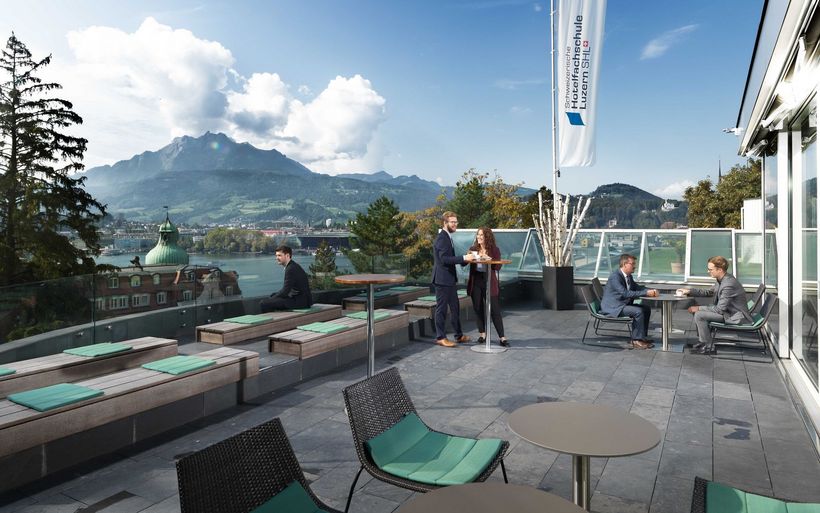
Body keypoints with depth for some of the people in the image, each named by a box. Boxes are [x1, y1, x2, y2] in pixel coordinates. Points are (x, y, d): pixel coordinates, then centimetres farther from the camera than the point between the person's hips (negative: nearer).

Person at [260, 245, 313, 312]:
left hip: (299, 301, -10)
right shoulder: (292, 266, 14)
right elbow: (286, 289, 19)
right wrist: (273, 296, 9)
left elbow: (285, 291, -19)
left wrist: (271, 299, -7)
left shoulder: (291, 268, -17)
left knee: (263, 303, -14)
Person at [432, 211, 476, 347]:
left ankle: (459, 335, 26)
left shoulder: (448, 237, 16)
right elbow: (444, 259, -25)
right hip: (442, 279, -10)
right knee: (442, 309, -1)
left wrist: (465, 259, 7)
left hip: (450, 279, 10)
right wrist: (463, 258, -26)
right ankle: (440, 337, 9)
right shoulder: (442, 238, -16)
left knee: (454, 308, 16)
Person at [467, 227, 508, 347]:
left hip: (489, 282, -3)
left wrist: (488, 259, -21)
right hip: (475, 281, 3)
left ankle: (502, 337, 2)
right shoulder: (473, 249, 7)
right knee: (478, 309, 8)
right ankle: (482, 334, 21)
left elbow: (498, 266, -8)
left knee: (495, 310, -3)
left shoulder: (494, 250, -2)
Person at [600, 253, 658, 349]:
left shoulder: (629, 276, 10)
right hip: (613, 307, -10)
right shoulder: (615, 277, -21)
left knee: (646, 309, 6)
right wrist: (646, 293, -27)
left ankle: (642, 337, 12)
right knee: (638, 311, -24)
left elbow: (638, 288, 18)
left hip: (623, 305, 10)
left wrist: (651, 291, -3)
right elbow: (626, 293, -29)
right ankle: (637, 340, -14)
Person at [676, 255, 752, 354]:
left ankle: (707, 347, -6)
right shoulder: (721, 280, 3)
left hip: (736, 316, -10)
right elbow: (709, 292, 21)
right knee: (699, 311, 11)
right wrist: (689, 291, 9)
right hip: (728, 311, 10)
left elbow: (720, 309, -25)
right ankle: (702, 341, 17)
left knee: (699, 315, -19)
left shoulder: (729, 284, -27)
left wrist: (699, 308, -17)